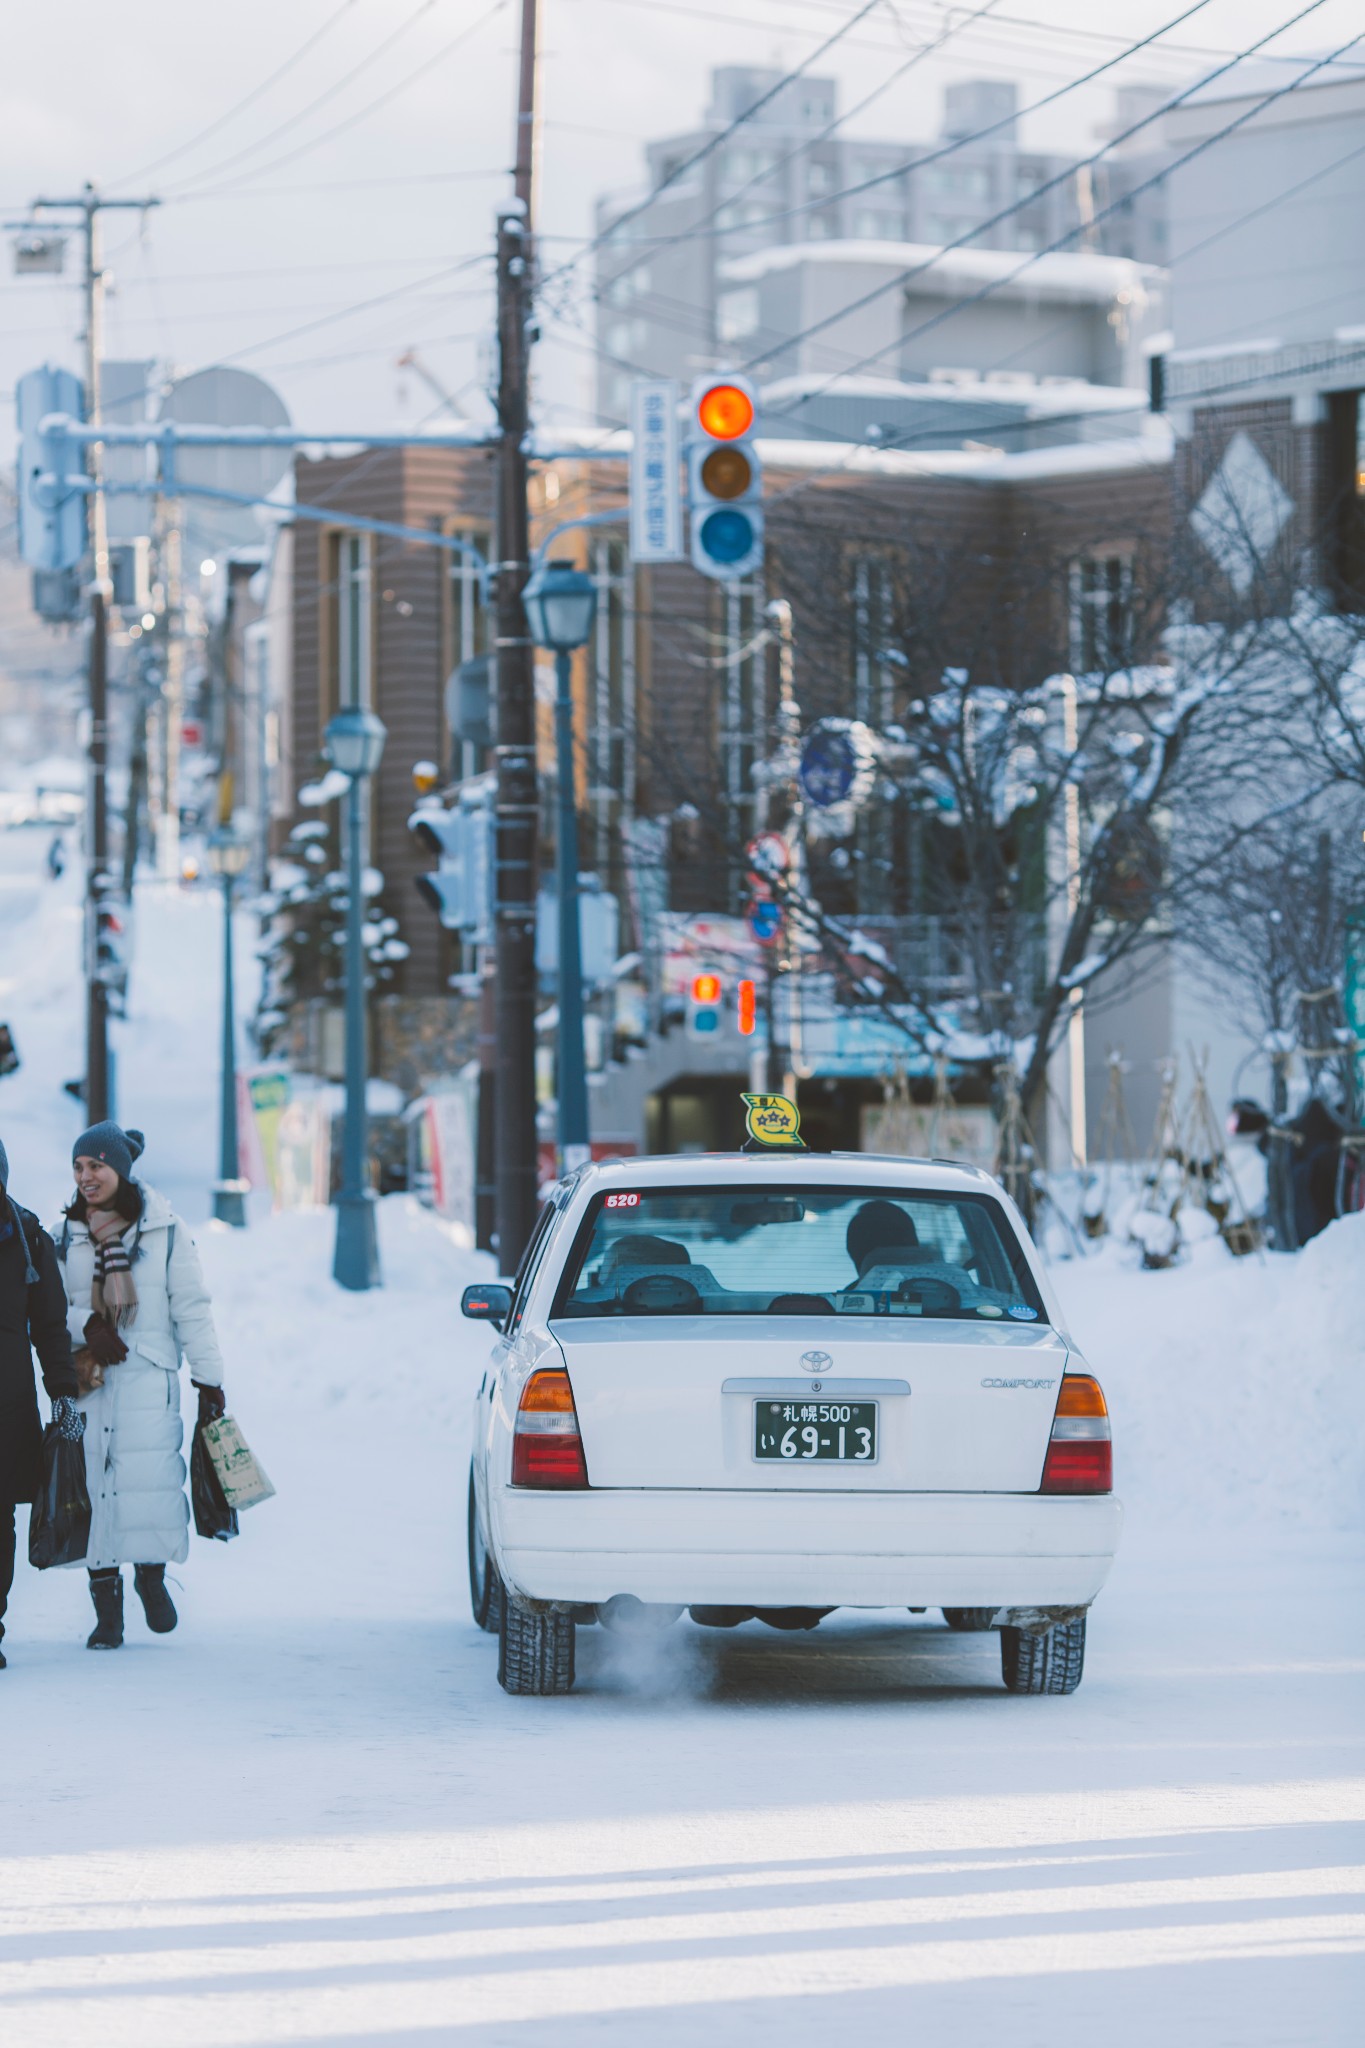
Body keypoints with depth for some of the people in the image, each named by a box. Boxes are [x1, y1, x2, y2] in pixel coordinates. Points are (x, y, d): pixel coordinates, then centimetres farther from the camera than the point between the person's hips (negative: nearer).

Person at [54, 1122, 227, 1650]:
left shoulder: (164, 1231, 2)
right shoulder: (67, 1236, 8)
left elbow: (191, 1308, 5)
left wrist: (208, 1377, 4)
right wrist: (86, 1325, -11)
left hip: (149, 1377, -2)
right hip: (88, 1380, 2)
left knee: (152, 1478, -12)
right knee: (93, 1484, -3)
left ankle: (152, 1574, 14)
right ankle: (106, 1608, 4)